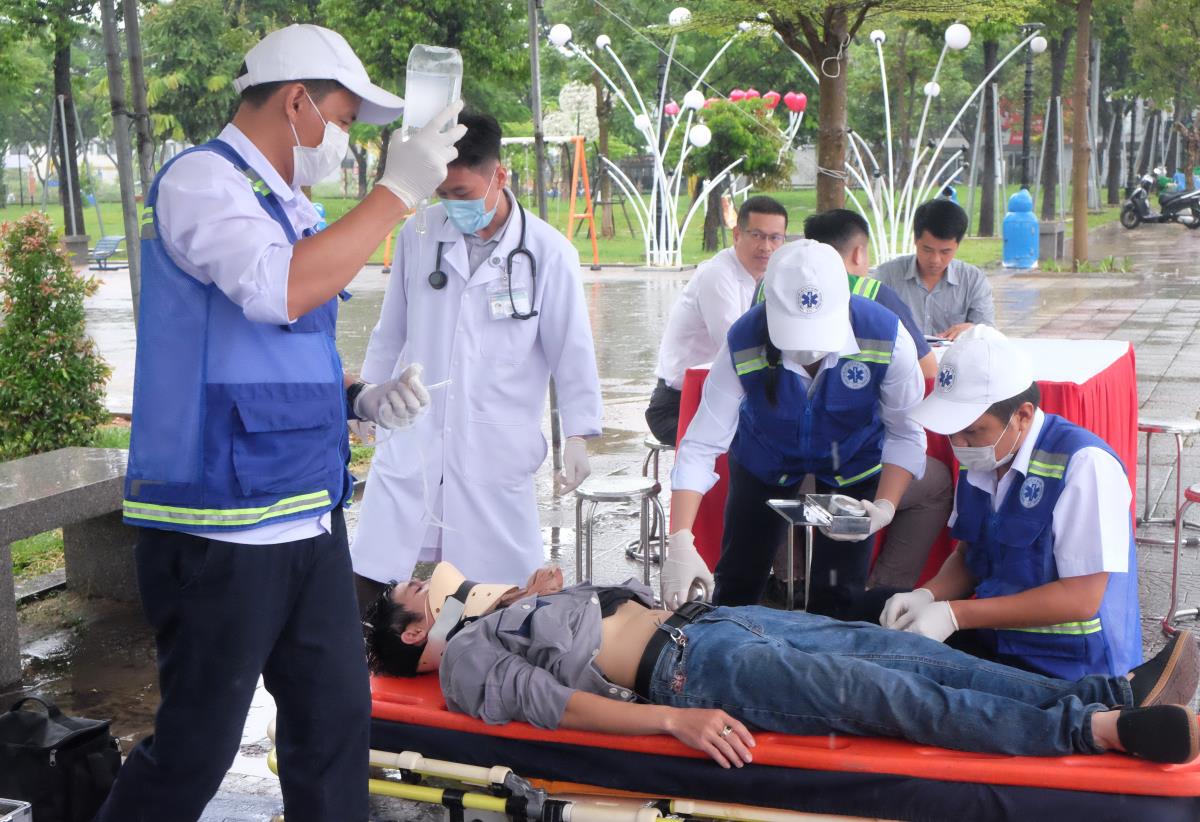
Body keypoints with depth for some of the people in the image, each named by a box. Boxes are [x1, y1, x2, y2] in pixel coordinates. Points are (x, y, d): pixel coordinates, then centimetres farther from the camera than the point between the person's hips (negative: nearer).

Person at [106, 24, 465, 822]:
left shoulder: (291, 208, 15)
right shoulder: (204, 179, -10)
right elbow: (283, 292, -29)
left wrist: (361, 397, 5)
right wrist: (397, 189, -21)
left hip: (310, 519, 8)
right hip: (221, 526, -8)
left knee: (336, 716, 12)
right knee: (196, 747, 1)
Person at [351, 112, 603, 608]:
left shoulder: (548, 251, -4)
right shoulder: (418, 236, 3)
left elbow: (571, 348, 0)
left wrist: (578, 435, -4)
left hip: (496, 452, -2)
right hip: (410, 441, 2)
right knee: (367, 578, 1)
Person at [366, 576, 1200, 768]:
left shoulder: (503, 611, 27)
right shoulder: (465, 658, 2)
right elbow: (551, 703, -13)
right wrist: (673, 719, -24)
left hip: (702, 617, 8)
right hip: (681, 668, -8)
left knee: (895, 648, -8)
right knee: (877, 690, -22)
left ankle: (1113, 693, -12)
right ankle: (1095, 731, -26)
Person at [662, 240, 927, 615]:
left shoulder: (887, 338, -31)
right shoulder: (743, 345, -34)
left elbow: (906, 435, -17)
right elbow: (700, 446, -32)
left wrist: (885, 508, -31)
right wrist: (680, 542, -42)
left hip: (853, 458, 0)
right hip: (766, 456, 0)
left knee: (838, 592, -5)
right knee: (736, 585, 3)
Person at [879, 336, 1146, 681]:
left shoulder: (1084, 464, -19)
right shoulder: (980, 460, 5)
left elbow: (1080, 598, -20)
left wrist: (955, 614, -21)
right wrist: (928, 596, -6)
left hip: (1073, 671, -7)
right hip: (988, 644, 7)